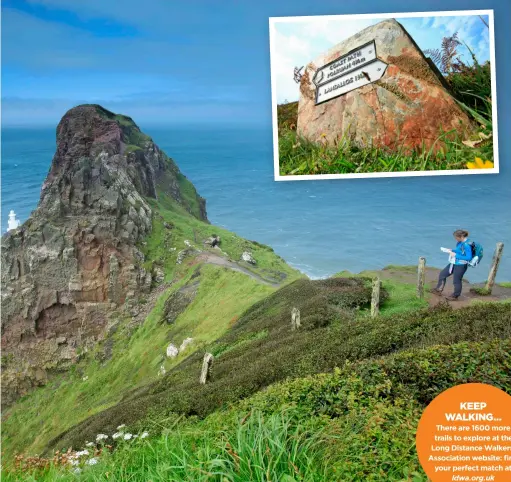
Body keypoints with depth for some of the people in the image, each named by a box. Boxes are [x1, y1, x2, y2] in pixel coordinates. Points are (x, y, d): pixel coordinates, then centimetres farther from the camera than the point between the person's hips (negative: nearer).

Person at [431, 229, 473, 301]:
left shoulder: (467, 245, -26)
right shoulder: (460, 242, 0)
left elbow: (469, 258, -27)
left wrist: (456, 255, -25)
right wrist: (452, 251, 0)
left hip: (461, 265, -10)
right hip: (454, 263, 10)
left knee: (456, 281, 7)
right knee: (442, 274, 17)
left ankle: (455, 296, 27)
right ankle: (439, 289, 31)